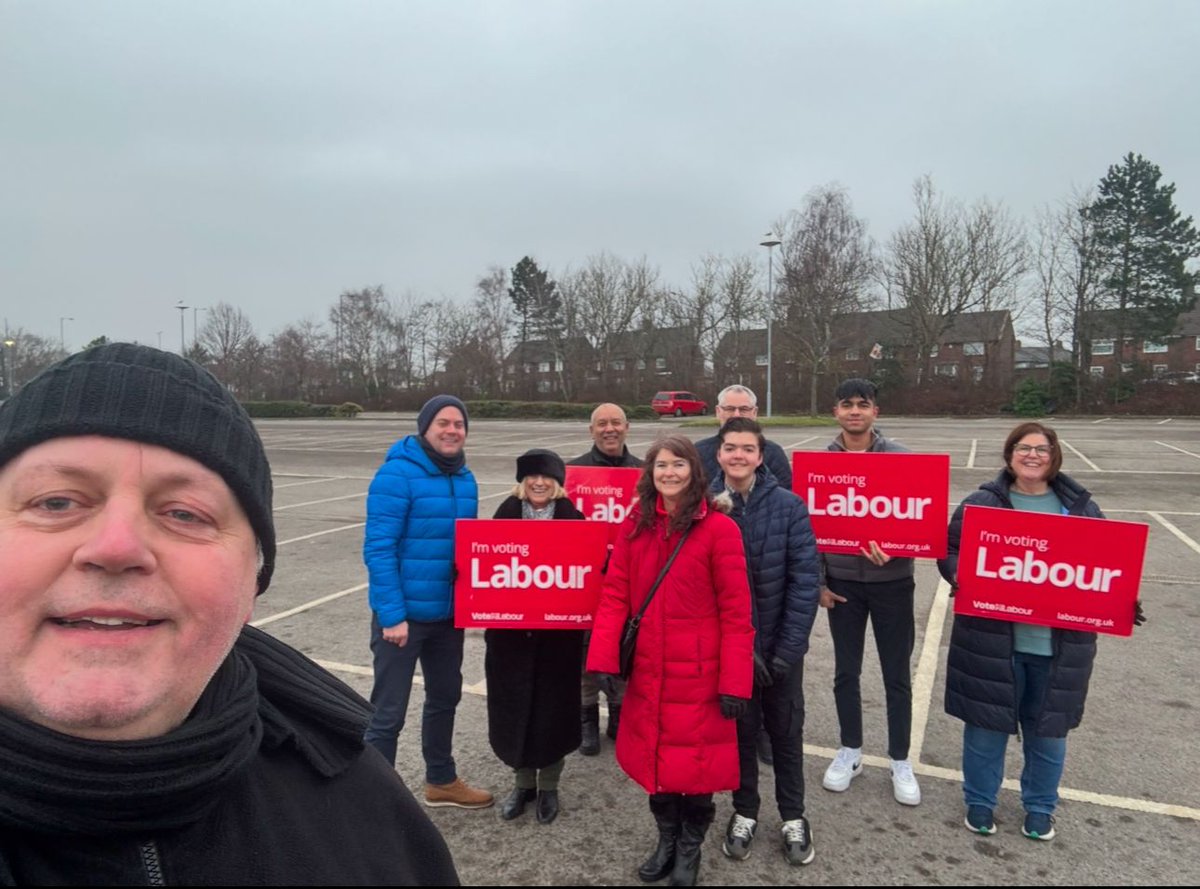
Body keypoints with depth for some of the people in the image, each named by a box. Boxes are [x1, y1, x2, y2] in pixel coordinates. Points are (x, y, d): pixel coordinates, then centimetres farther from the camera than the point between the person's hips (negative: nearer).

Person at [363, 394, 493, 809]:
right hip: (403, 615, -7)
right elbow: (378, 549, -20)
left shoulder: (464, 478, 5)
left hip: (448, 613, 8)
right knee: (388, 715, 2)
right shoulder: (397, 474, -17)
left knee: (445, 698, 22)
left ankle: (441, 781, 42)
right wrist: (392, 615, -23)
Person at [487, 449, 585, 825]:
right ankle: (523, 781, 33)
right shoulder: (506, 513, 1)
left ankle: (549, 785, 30)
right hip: (510, 629, 2)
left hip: (558, 631, -1)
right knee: (514, 707, 10)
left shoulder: (572, 516, -4)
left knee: (553, 707, 8)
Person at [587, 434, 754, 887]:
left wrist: (734, 681, -13)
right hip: (647, 672, 4)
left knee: (695, 761, 9)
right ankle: (667, 838, 41)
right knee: (653, 759, 16)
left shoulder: (719, 528, -11)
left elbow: (736, 612, -10)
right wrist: (602, 659, -8)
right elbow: (614, 595, 1)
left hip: (698, 674, -4)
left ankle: (690, 847, 35)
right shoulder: (635, 526, 3)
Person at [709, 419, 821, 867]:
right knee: (738, 729, 16)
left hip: (780, 644, 0)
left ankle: (793, 817, 36)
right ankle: (744, 812, 37)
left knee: (786, 732, 16)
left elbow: (806, 579, -10)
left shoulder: (789, 506, -11)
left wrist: (787, 649, -13)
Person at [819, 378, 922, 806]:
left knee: (897, 677, 10)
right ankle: (850, 751, 32)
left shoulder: (899, 458, -6)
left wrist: (893, 552, -23)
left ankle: (900, 761, 28)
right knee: (846, 672, 14)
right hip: (841, 582, 1)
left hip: (891, 582, -1)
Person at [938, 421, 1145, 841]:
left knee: (1048, 727, 16)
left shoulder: (1081, 507, 7)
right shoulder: (982, 503, -1)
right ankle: (979, 800, 29)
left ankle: (1040, 806, 37)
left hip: (1058, 643, 2)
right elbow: (950, 548, 1)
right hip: (994, 638, -2)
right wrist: (958, 576, -19)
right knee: (987, 721, 9)